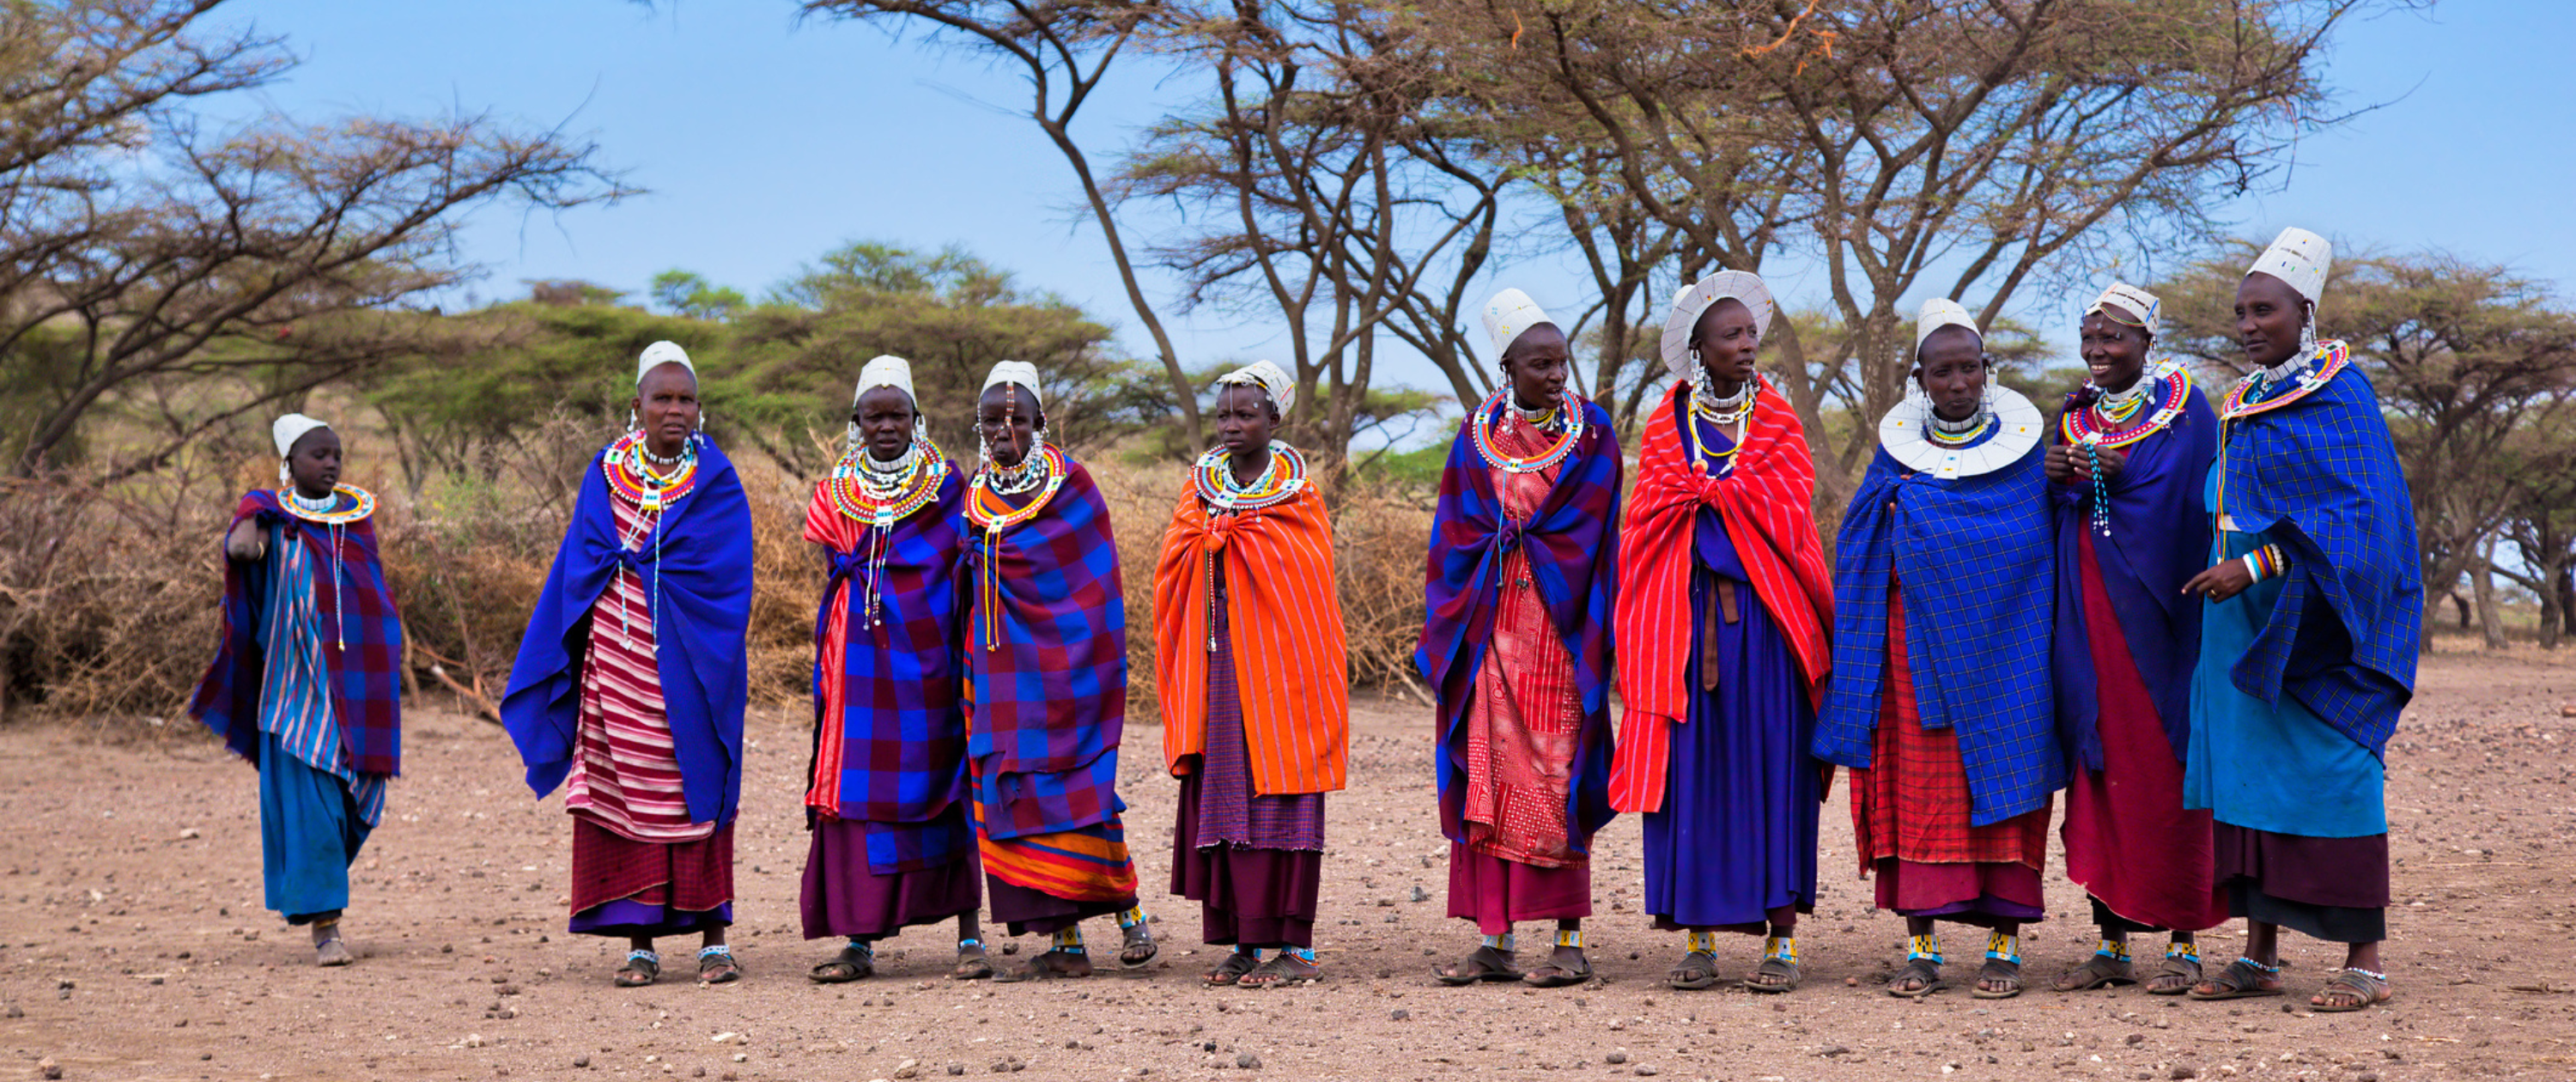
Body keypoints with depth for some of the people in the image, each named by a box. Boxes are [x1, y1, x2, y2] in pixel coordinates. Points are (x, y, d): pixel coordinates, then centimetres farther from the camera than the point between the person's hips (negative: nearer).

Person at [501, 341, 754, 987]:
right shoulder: (606, 475, 9)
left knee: (697, 792, -1)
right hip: (617, 661, 2)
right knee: (621, 795, 0)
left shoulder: (715, 481, 3)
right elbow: (579, 569, 10)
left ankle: (713, 937, 6)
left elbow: (723, 573, -6)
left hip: (687, 666, -2)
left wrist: (634, 564, -7)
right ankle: (640, 942, 5)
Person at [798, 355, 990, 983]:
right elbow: (838, 571, 15)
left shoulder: (946, 487, 3)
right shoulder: (836, 491, 11)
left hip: (928, 657, -2)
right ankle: (860, 941, 3)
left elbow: (965, 575, 2)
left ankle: (969, 936, 2)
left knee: (942, 788, -3)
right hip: (860, 663, 2)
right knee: (858, 790, -1)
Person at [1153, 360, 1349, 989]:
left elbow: (1311, 589, -2)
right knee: (1223, 795, 3)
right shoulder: (1202, 486, 9)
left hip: (1278, 668, -4)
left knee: (1278, 796, -4)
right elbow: (1176, 579, 11)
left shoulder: (1296, 494, -1)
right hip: (1217, 671, 4)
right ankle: (1245, 941, 10)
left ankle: (1295, 947, 0)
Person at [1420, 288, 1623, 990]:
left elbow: (1598, 536, 0)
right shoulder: (1477, 438, 7)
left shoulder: (1591, 434, 1)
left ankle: (1570, 941, 1)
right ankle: (1495, 942, 7)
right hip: (1491, 628, 3)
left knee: (1554, 777, -4)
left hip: (1560, 628, -3)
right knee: (1490, 776, 2)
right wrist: (1446, 632, 3)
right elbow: (1456, 537, 9)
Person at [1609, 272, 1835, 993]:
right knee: (1692, 766, -1)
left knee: (1767, 764, -3)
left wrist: (1705, 490, -4)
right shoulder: (1667, 426, 10)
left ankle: (1780, 938, 1)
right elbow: (1650, 519, 3)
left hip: (1763, 615, -1)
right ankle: (1699, 938, 4)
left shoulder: (1778, 421, 9)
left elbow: (1790, 510, -3)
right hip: (1687, 616, 1)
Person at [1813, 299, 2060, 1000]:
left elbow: (2045, 541, -1)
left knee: (2003, 780, -2)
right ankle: (1921, 946, 3)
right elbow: (1860, 547, 13)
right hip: (1916, 639, 2)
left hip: (1999, 642, -2)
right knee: (1918, 785, -1)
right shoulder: (1899, 444, 9)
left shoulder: (2022, 441, 3)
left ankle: (2005, 943, 4)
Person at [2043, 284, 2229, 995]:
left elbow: (2198, 505, -9)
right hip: (2087, 618, 5)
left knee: (2165, 774, -4)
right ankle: (2114, 941, 9)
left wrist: (2125, 476, -19)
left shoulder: (2184, 409, 0)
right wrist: (2055, 480, -5)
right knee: (2100, 771, 4)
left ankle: (2185, 942, 3)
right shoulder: (2075, 416, 15)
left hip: (2155, 615, -5)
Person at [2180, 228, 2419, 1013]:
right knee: (2245, 768, 6)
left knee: (2331, 771, -7)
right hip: (2245, 618, 8)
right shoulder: (2244, 403, 15)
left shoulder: (2337, 395, -10)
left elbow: (2357, 512, -19)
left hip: (2311, 619, -8)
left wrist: (2258, 566, -23)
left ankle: (2365, 961, -1)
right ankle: (2260, 956, 12)